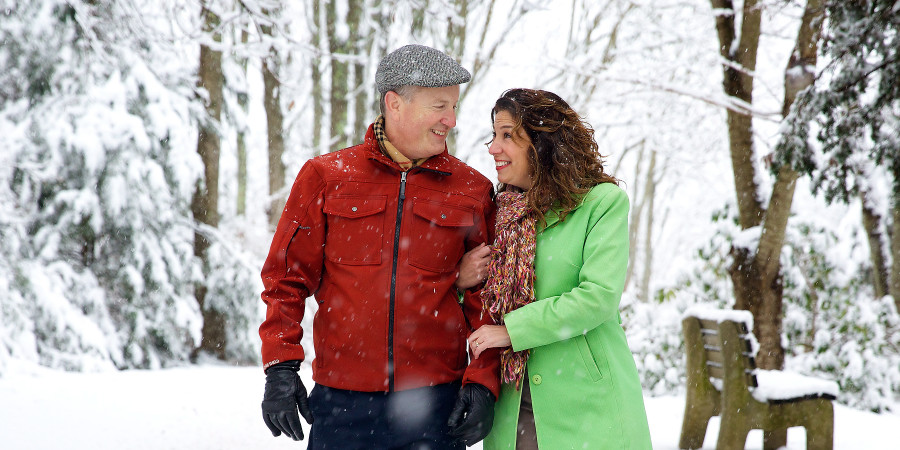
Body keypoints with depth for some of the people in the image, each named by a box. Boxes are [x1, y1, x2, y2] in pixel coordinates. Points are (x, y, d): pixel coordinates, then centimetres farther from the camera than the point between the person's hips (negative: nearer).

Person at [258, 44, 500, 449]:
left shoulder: (472, 191, 7)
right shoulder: (326, 177, 5)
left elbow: (487, 297, 7)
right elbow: (287, 278, 6)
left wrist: (483, 379, -3)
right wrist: (281, 366, -3)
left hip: (434, 403, 0)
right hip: (342, 401, 0)